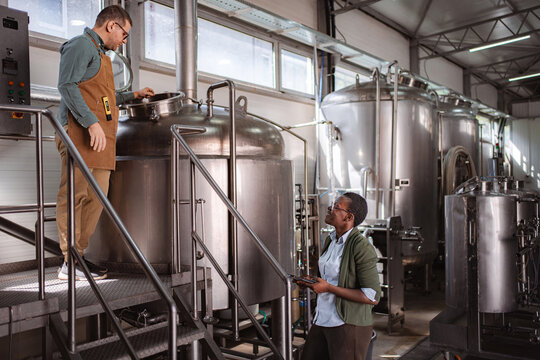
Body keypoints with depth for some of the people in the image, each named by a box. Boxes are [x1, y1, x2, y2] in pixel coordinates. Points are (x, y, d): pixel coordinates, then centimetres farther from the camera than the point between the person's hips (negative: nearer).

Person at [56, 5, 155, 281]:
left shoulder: (100, 53, 29)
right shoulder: (81, 45, -1)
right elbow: (67, 86, -14)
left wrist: (133, 95, 39)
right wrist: (91, 122, -22)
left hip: (100, 137, 10)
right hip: (79, 133, -10)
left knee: (96, 197, 6)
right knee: (74, 195, -9)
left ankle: (79, 254, 13)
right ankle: (71, 263, -6)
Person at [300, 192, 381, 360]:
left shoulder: (361, 246, -18)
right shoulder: (331, 240, 8)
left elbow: (373, 297, -21)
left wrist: (328, 288, -21)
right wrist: (311, 282, 1)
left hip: (349, 326, -8)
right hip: (323, 320, 8)